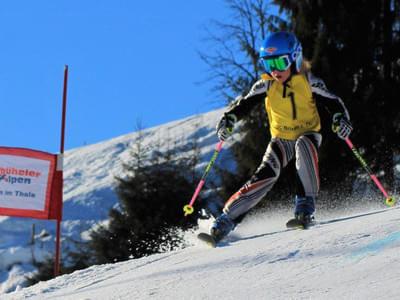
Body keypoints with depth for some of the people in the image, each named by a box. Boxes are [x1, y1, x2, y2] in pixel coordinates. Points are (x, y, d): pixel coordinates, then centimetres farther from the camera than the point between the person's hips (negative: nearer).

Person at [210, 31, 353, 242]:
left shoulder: (308, 82, -15)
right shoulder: (266, 84, -10)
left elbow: (333, 103, -14)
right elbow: (244, 104, -9)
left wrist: (341, 120, -34)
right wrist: (228, 119, -27)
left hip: (308, 135, -1)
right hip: (281, 138, 1)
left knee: (303, 146, -37)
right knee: (266, 175, -21)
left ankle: (305, 207, -32)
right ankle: (225, 220, -20)